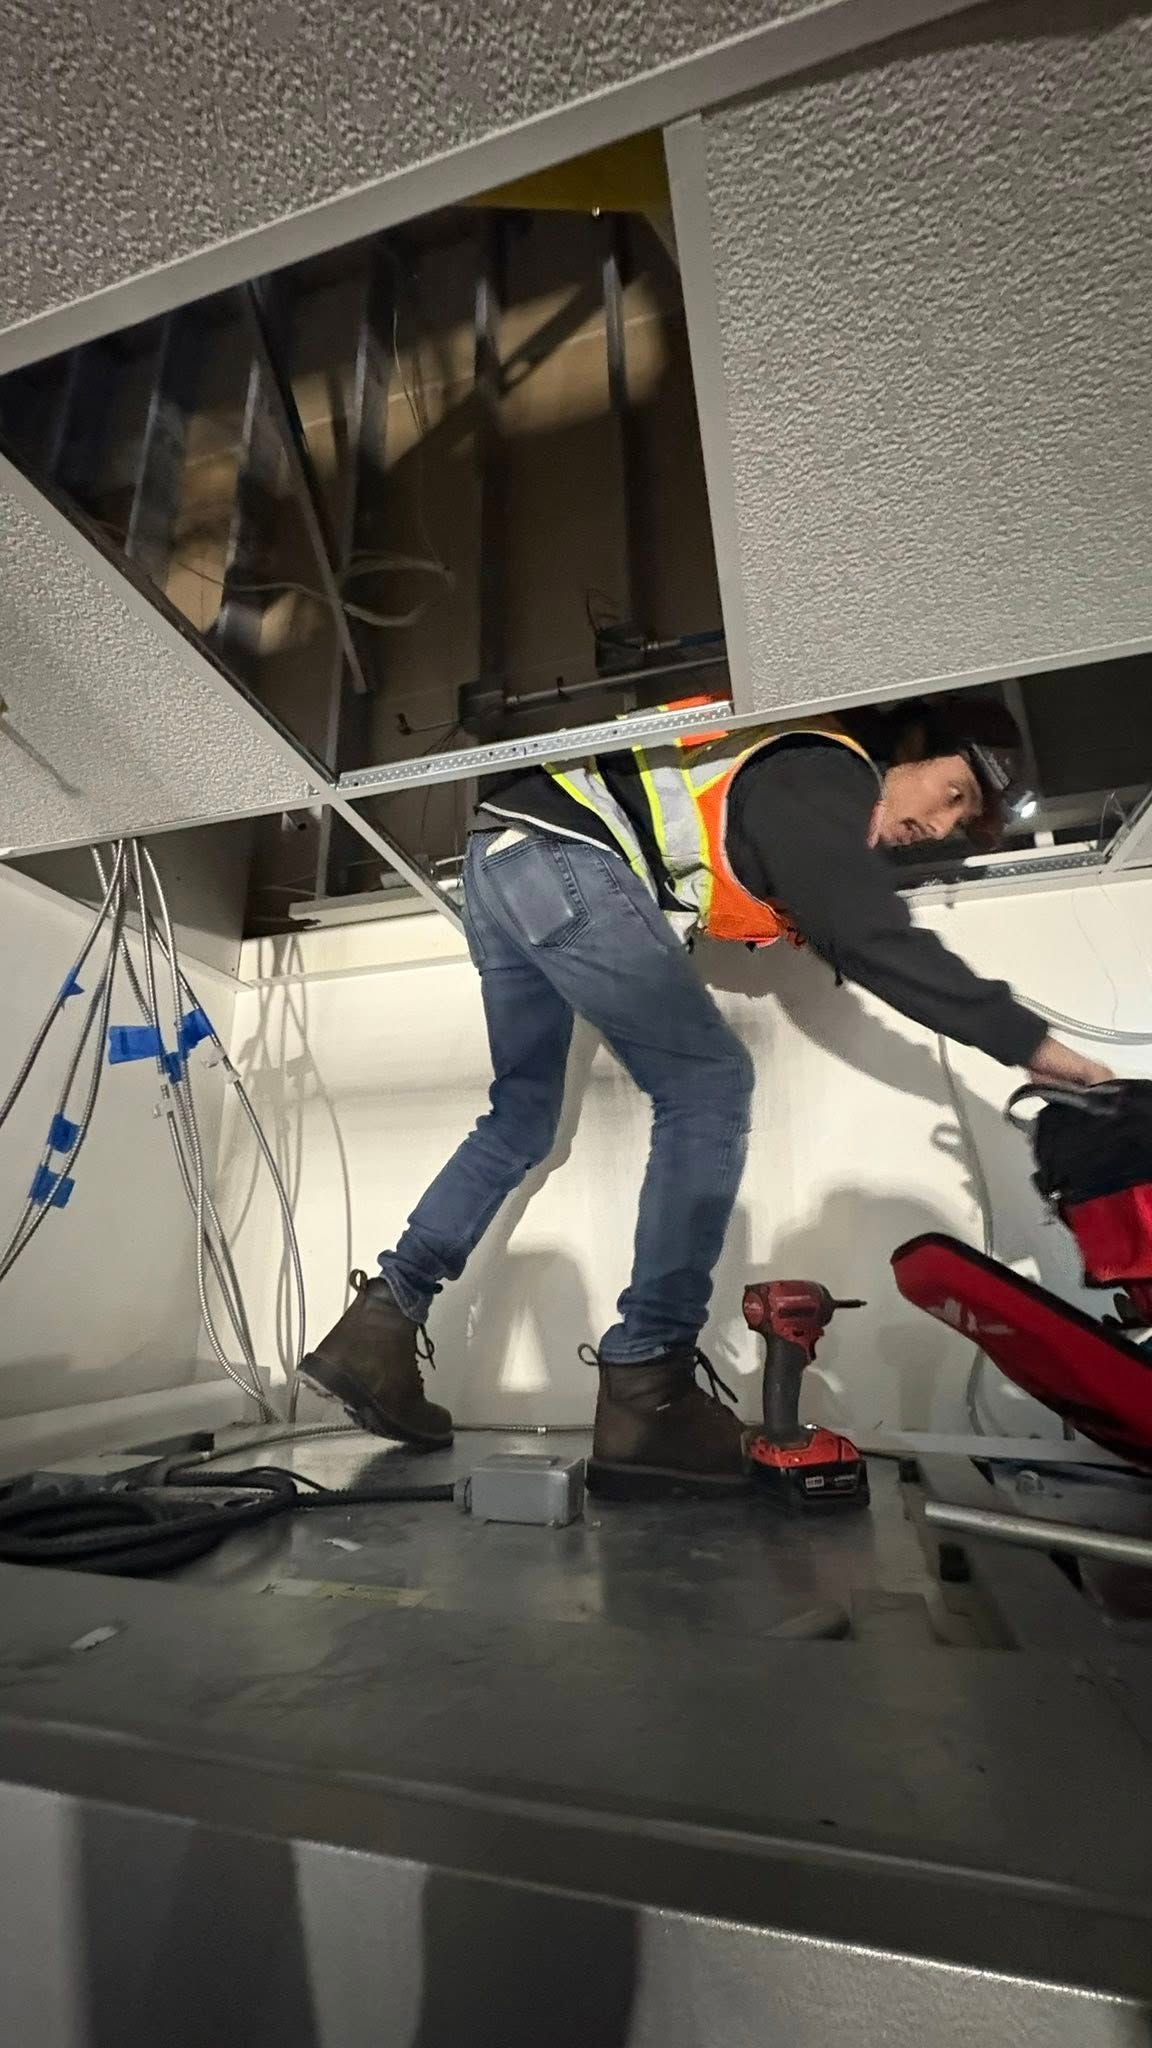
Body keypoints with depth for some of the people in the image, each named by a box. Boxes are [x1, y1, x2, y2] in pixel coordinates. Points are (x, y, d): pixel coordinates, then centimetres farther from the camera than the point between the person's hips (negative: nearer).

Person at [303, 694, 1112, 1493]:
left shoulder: (803, 770, 25)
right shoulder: (825, 772, -4)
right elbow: (875, 944, -14)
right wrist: (1030, 1044, -9)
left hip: (498, 855, 10)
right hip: (560, 853, -10)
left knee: (522, 1114, 13)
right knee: (708, 1084, -9)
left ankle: (381, 1325, 13)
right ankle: (647, 1389, -12)